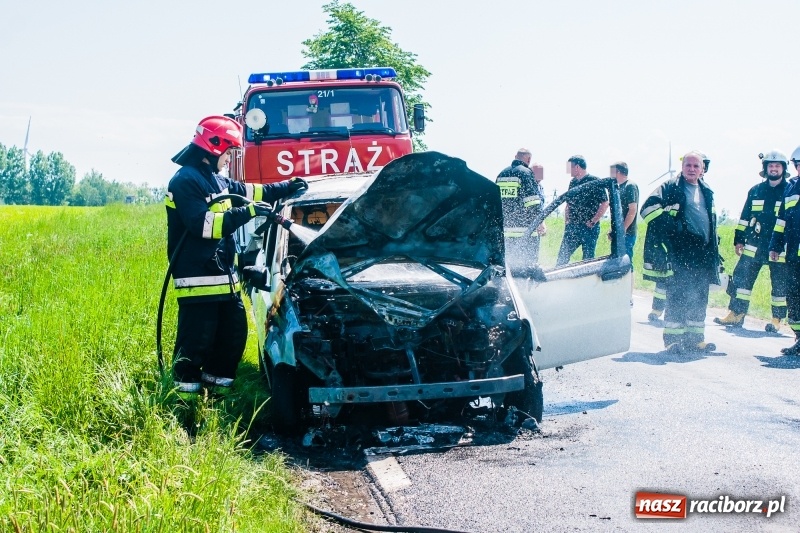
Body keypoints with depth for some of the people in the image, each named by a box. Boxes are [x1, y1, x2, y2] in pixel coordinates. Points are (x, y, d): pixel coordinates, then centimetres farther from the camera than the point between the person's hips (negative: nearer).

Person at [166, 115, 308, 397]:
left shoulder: (217, 180, 16)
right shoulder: (185, 181, -15)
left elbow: (249, 192, 30)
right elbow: (202, 224, -25)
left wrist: (287, 187, 25)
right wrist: (246, 213, -25)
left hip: (224, 276, 10)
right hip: (198, 278, -10)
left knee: (234, 332, 15)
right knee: (197, 340, -5)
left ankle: (216, 380, 27)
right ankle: (186, 391, 6)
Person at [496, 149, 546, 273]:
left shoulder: (502, 174, 14)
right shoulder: (526, 173, -8)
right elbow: (532, 202, -14)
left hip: (505, 226, 7)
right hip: (525, 228, -7)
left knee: (509, 260, 13)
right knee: (528, 262, -4)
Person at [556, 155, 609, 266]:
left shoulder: (595, 181, -8)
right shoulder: (573, 182, 14)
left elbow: (605, 204, -11)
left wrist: (593, 222, -12)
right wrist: (566, 222, 11)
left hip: (589, 228, -6)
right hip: (572, 227, 6)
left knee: (588, 259, 0)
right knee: (562, 256, 3)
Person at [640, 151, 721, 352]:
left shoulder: (707, 192, 19)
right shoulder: (670, 188, -1)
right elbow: (648, 208, -10)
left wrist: (714, 251, 21)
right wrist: (669, 225, -15)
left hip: (702, 253, 6)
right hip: (678, 252, -6)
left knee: (699, 298, 8)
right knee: (677, 296, -7)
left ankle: (695, 337, 16)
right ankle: (673, 338, -2)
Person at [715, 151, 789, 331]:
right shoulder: (755, 191, 11)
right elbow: (744, 217, 15)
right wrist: (739, 239, 12)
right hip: (754, 244, 3)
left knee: (780, 283, 1)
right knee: (741, 277, 0)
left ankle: (777, 320, 11)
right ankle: (736, 314, 7)